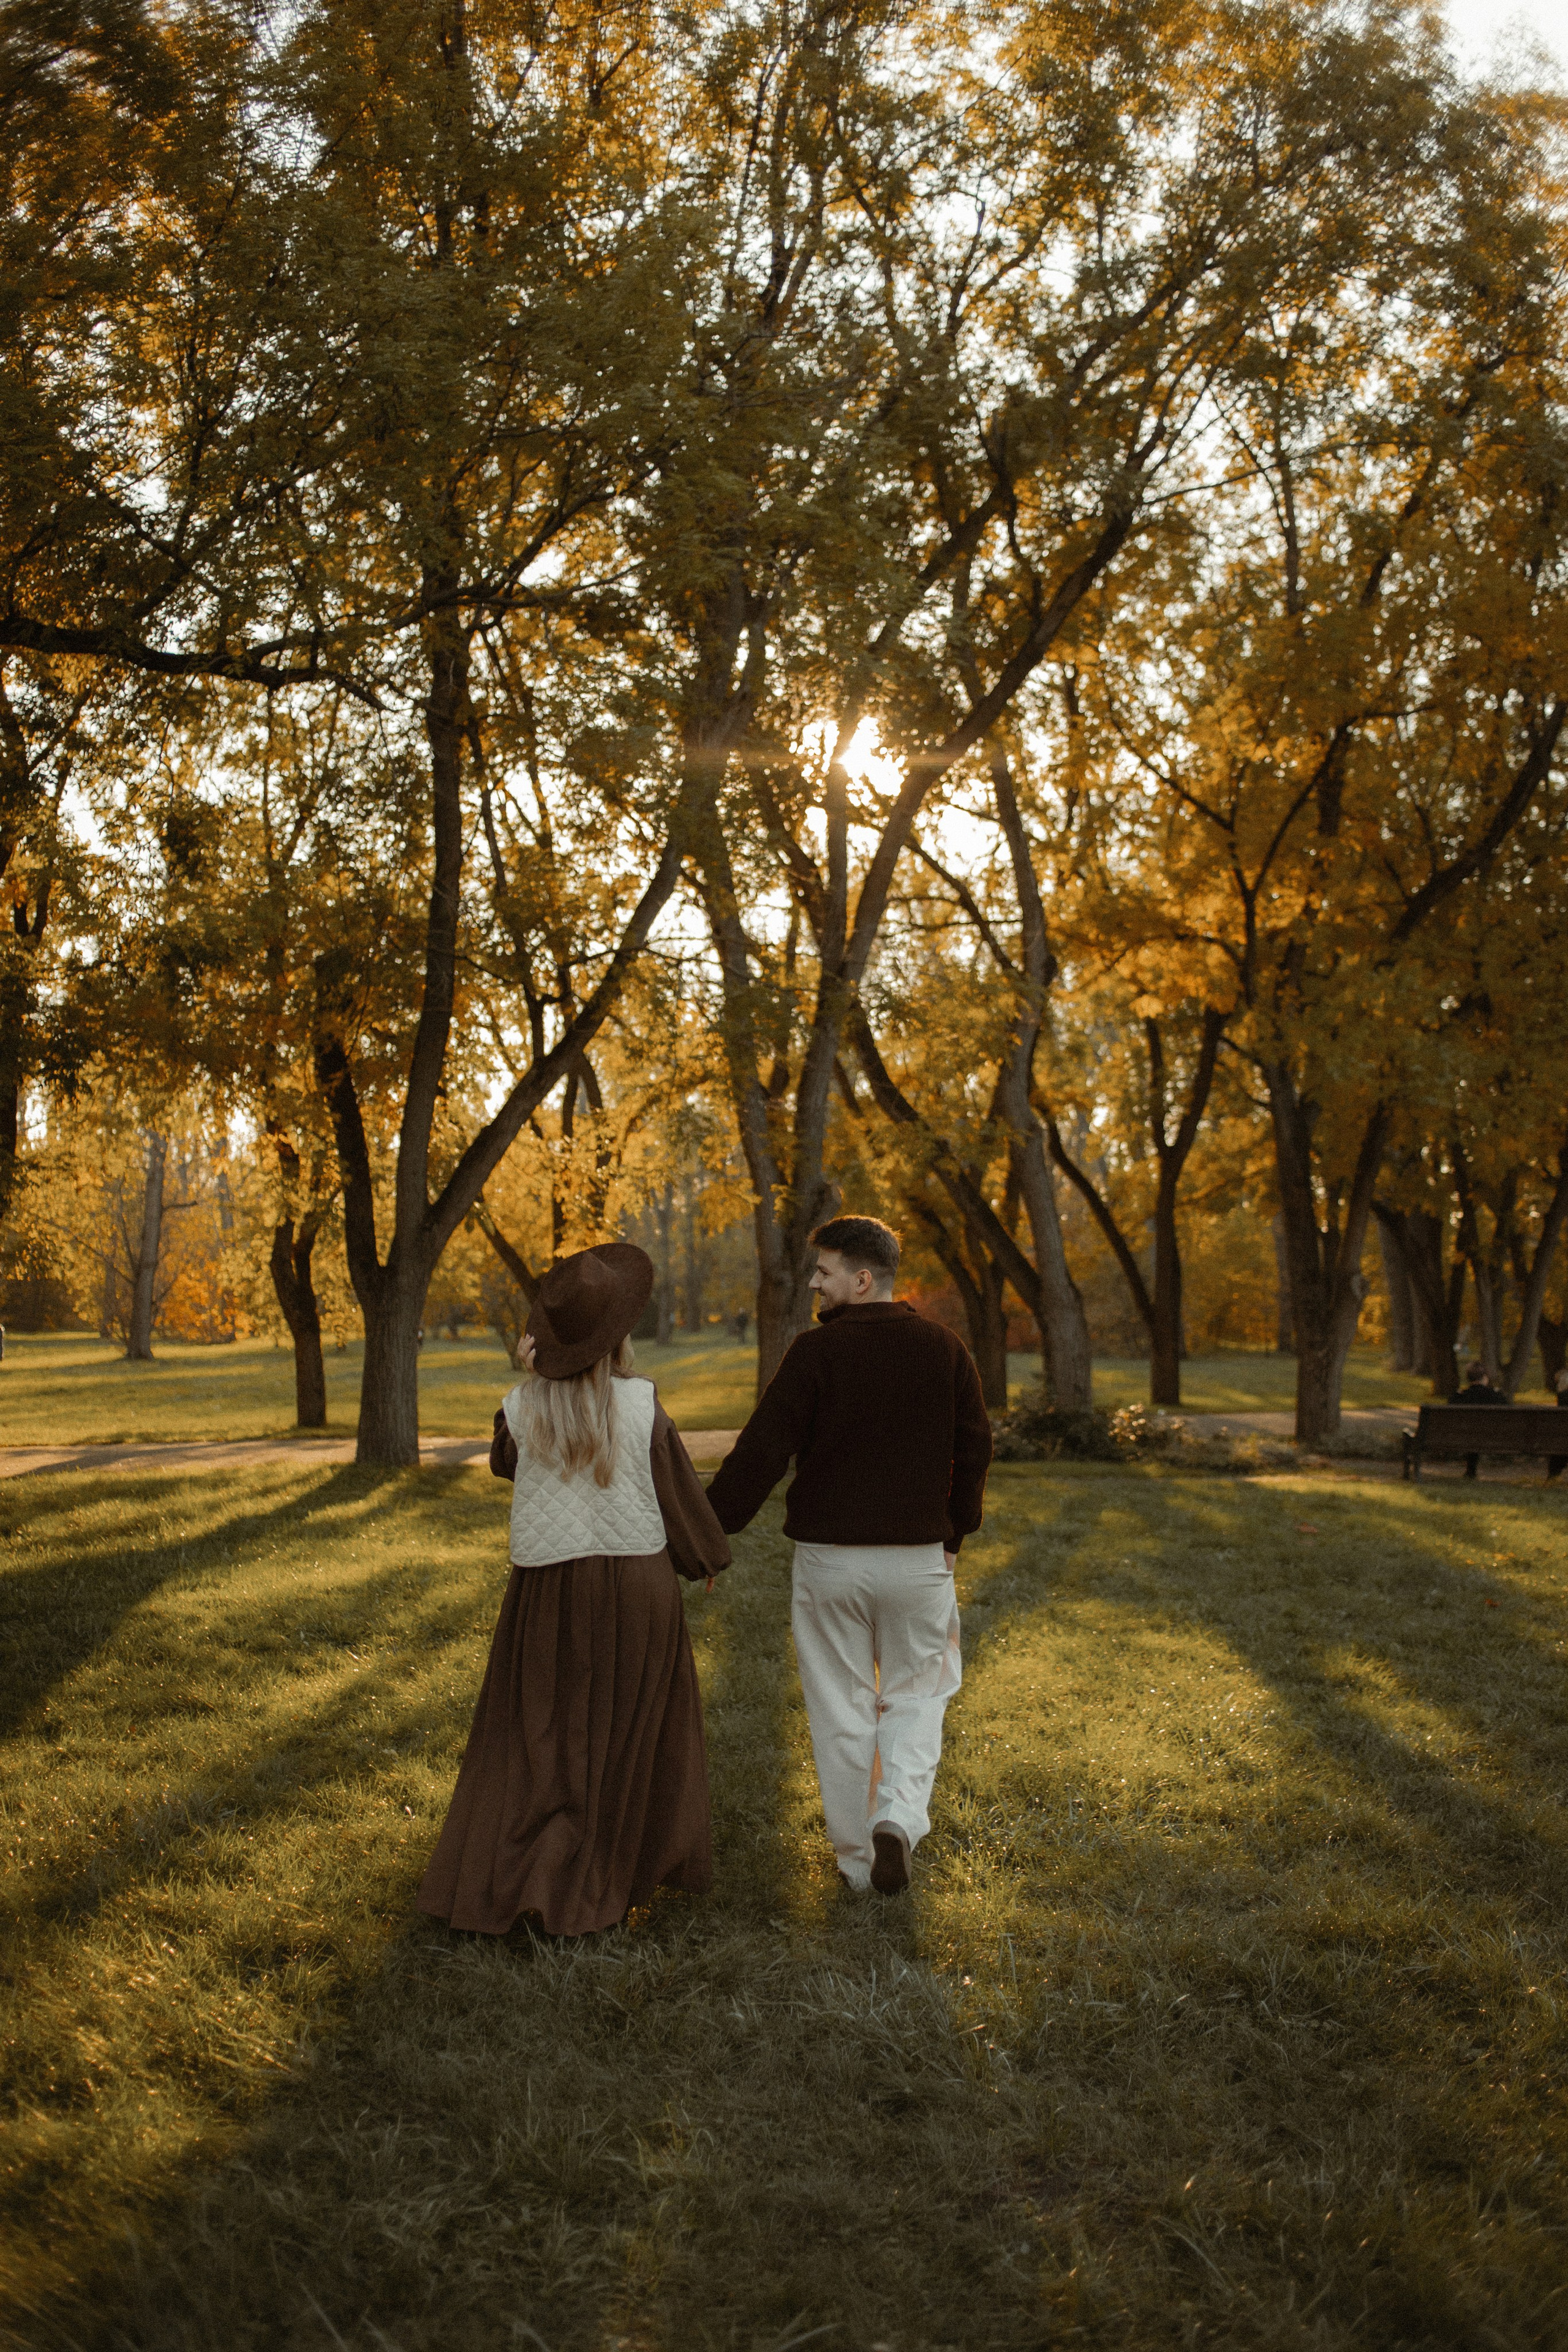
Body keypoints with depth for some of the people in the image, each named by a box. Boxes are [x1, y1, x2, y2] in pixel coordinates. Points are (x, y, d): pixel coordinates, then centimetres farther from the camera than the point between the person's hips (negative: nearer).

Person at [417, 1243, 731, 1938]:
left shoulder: (522, 1408, -8)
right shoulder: (641, 1405, -14)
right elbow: (679, 1490, -3)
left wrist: (528, 1384, 7)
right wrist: (707, 1555, 14)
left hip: (548, 1587, 2)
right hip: (636, 1581, -1)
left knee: (537, 1735, 11)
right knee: (635, 1727, 15)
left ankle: (490, 1878, 9)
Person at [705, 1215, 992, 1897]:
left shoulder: (814, 1352, -11)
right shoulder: (946, 1351, 0)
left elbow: (760, 1452, -13)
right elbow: (973, 1452, 6)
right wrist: (951, 1536, 18)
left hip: (828, 1558, -2)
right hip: (919, 1556, 2)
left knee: (841, 1711, 10)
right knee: (916, 1693, 17)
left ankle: (856, 1859, 18)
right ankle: (899, 1817, -4)